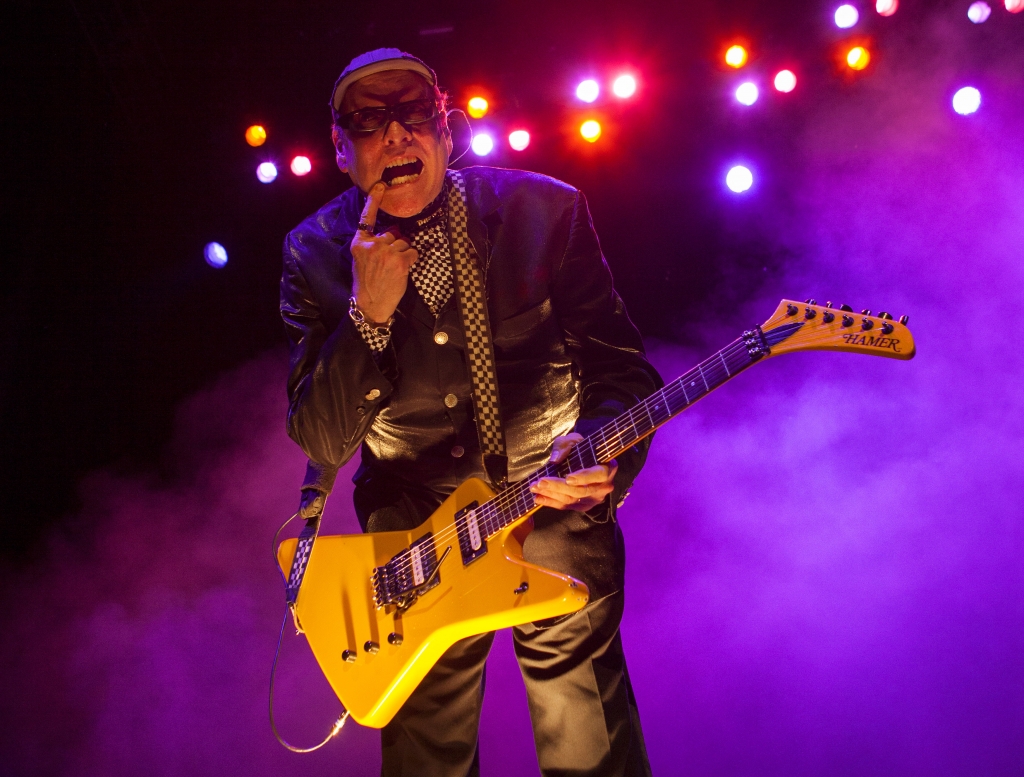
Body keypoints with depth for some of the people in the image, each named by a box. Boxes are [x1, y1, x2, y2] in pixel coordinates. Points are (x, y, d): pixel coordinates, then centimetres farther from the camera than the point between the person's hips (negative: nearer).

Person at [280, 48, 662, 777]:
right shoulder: (316, 252, -5)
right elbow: (321, 442, -10)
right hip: (413, 531, 2)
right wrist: (370, 312, -24)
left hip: (555, 505, -1)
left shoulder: (544, 210, -8)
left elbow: (624, 365, -4)